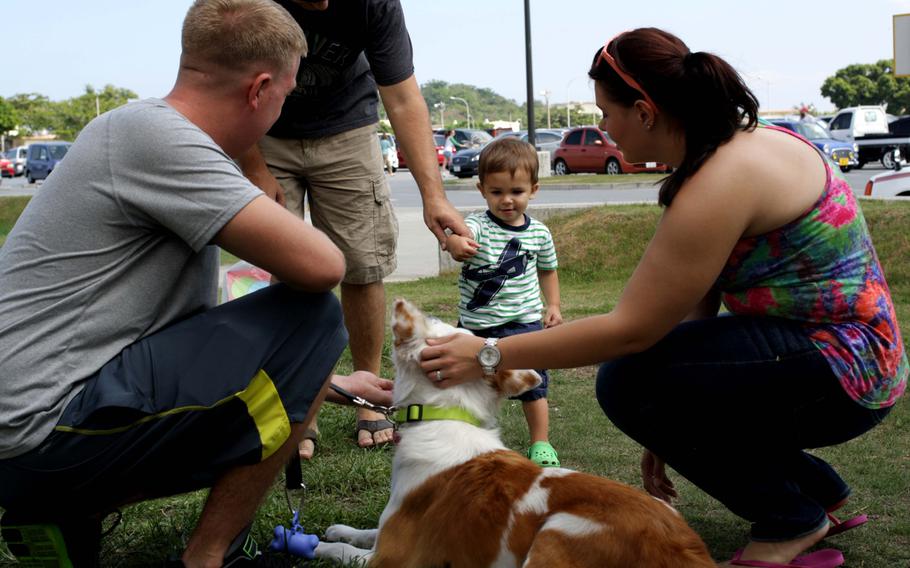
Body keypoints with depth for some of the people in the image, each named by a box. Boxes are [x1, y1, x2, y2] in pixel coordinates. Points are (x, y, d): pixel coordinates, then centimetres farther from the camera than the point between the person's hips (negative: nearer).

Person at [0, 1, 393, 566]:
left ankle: (65, 515, 12)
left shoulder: (163, 139, 14)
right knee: (312, 318, -11)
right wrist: (291, 234, 3)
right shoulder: (154, 135, -15)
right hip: (48, 429, -10)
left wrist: (330, 380, 27)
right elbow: (320, 265, -22)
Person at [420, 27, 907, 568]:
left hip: (843, 370, -10)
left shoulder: (722, 181, -23)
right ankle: (818, 491, 20)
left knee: (627, 382, -19)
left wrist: (490, 355, -17)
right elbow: (696, 301, 7)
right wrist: (670, 424, 8)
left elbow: (630, 329, -24)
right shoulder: (742, 144, 7)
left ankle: (790, 520, -1)